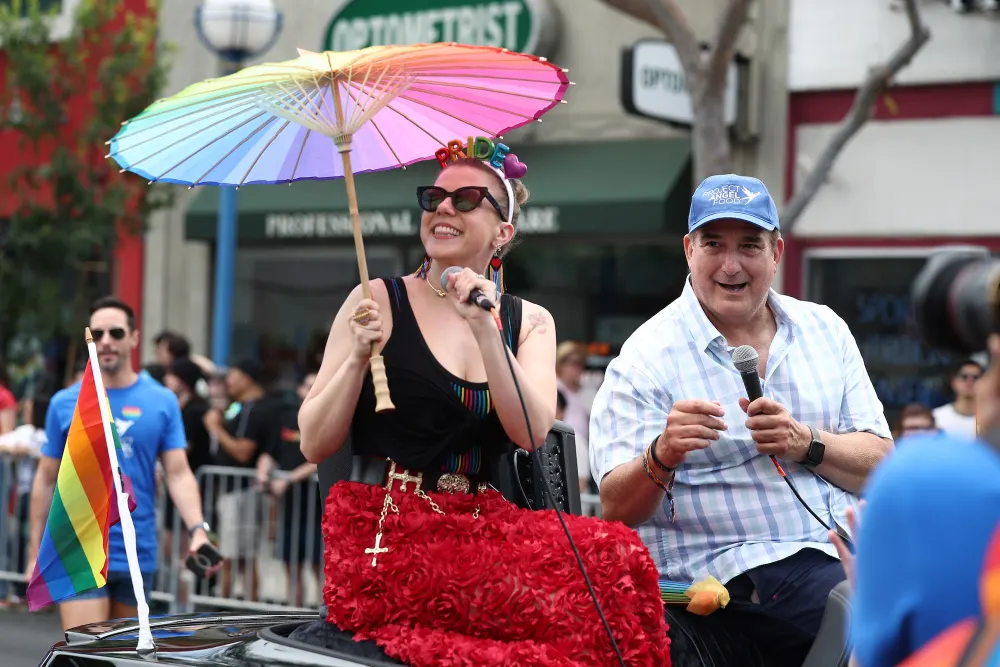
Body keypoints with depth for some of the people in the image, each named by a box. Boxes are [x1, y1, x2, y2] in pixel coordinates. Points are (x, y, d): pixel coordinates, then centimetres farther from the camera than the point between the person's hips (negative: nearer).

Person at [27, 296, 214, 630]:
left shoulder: (162, 402, 3)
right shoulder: (65, 403, 2)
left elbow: (178, 474, -1)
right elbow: (46, 480, 8)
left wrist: (198, 529, -17)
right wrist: (35, 553, 7)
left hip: (137, 555, 2)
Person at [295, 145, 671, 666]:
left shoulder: (529, 322, 13)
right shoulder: (380, 301, 4)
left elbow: (530, 433, -7)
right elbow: (314, 445, 1)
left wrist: (485, 329, -15)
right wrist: (357, 359, -13)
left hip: (481, 532, 4)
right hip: (383, 540, -4)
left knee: (616, 555, -26)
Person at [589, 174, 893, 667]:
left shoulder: (826, 330, 15)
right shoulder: (647, 358, -1)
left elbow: (879, 465, 10)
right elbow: (615, 509, -7)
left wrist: (806, 444, -10)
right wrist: (662, 456, -28)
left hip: (851, 550, 6)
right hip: (740, 574, -6)